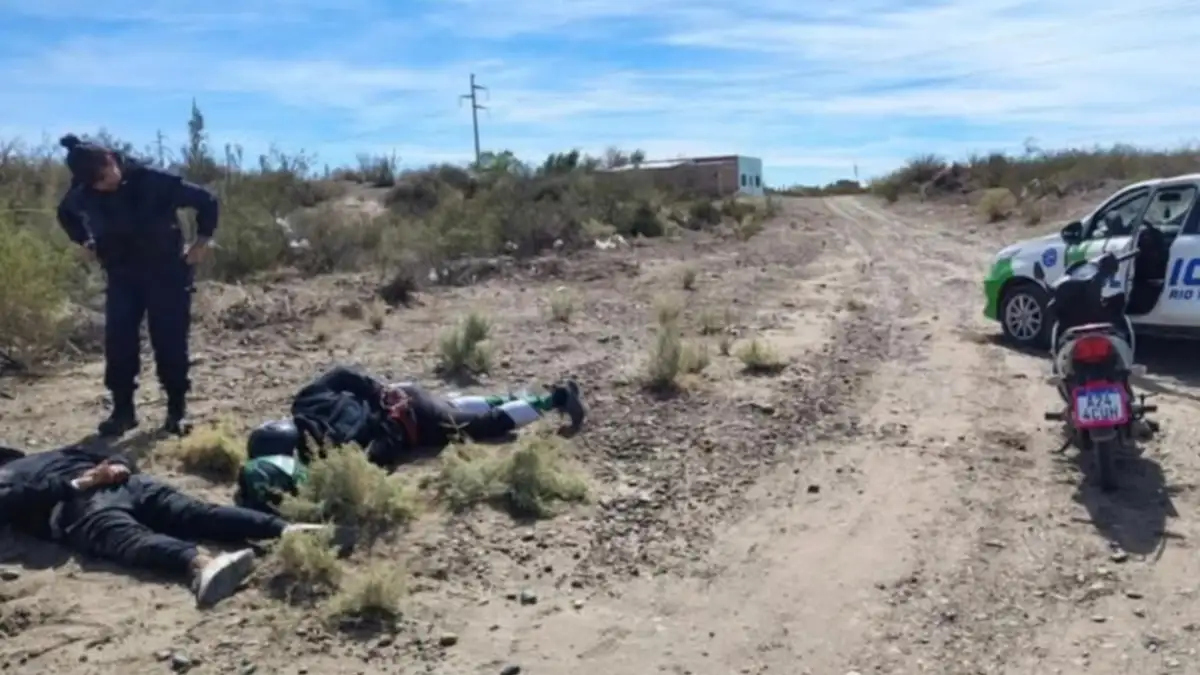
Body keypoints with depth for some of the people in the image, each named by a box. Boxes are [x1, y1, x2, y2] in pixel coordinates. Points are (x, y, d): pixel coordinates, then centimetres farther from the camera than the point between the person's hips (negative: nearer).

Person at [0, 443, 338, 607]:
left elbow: (120, 457, 29)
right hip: (79, 508, -2)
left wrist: (118, 466, 6)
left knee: (196, 512, -25)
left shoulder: (56, 453, 40)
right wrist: (75, 484, -5)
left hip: (125, 485, 2)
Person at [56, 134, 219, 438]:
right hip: (121, 276, 4)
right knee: (117, 343, -2)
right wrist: (85, 243, 5)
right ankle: (122, 409, 12)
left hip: (167, 272, -3)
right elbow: (66, 214, 17)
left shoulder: (154, 181, -20)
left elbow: (206, 201, -11)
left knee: (170, 342, -2)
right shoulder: (83, 193, -8)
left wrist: (202, 240, -12)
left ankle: (177, 409, 9)